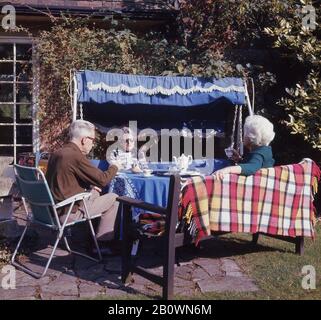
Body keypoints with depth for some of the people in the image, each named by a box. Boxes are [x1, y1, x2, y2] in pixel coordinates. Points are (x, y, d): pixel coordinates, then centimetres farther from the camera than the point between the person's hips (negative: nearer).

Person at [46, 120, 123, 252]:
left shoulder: (56, 154, 7)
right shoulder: (76, 156, -21)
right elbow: (102, 179, -15)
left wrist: (89, 185, 14)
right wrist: (114, 167, 3)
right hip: (67, 213, -9)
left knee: (94, 192, 27)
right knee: (113, 198, 2)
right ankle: (102, 243, 10)